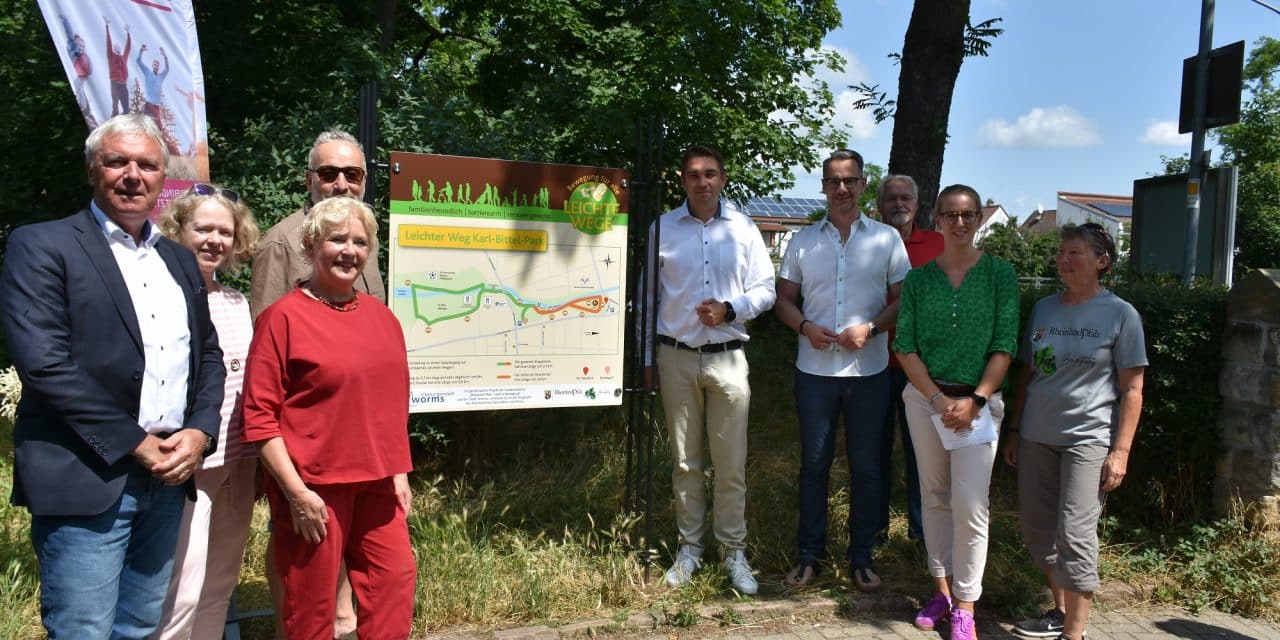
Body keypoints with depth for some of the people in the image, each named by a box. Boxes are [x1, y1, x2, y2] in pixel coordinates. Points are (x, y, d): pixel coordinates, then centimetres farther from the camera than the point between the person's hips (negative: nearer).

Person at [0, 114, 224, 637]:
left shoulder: (180, 260, 14)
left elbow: (208, 356, 16)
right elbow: (43, 363, -15)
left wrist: (199, 433, -2)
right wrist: (135, 445, -14)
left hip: (168, 476, 6)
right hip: (85, 479, -6)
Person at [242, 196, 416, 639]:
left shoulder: (381, 316, 9)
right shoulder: (284, 316, -9)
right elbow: (260, 415, -11)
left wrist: (399, 473, 12)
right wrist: (296, 491, -16)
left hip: (376, 482, 6)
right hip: (312, 484, -6)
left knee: (396, 579, 10)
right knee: (312, 602, 7)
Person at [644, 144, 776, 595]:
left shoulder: (744, 228, 3)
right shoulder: (662, 228, 4)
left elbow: (766, 290, 4)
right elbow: (647, 296, 7)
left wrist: (729, 309, -14)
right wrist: (646, 358, 5)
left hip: (727, 358, 0)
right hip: (676, 358, 1)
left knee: (731, 464, 3)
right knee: (685, 461, 10)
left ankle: (733, 550, 17)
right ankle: (689, 548, 23)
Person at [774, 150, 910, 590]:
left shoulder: (886, 239, 2)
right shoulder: (803, 241, 7)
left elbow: (903, 299, 2)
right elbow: (784, 298, 9)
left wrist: (871, 328, -15)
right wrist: (805, 327, -11)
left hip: (869, 370, -1)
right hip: (814, 370, 1)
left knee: (866, 468, 8)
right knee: (813, 465, 9)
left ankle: (861, 557, 22)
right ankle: (809, 554, 22)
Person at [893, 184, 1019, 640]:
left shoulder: (1000, 273, -1)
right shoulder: (919, 278, 3)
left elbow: (1004, 345, -5)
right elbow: (905, 347, -1)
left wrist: (974, 400, -13)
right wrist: (938, 399, -11)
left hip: (979, 400, -2)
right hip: (925, 397, 2)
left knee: (969, 504, -3)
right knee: (935, 497, 10)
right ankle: (942, 589, 23)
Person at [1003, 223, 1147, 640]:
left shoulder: (1121, 315, -3)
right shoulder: (1044, 309, 10)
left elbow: (1132, 390, -4)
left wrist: (1121, 451, -10)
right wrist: (1014, 430, 12)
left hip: (1088, 439, -5)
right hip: (1037, 436, 5)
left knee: (1074, 535, -9)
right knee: (1038, 529, 10)